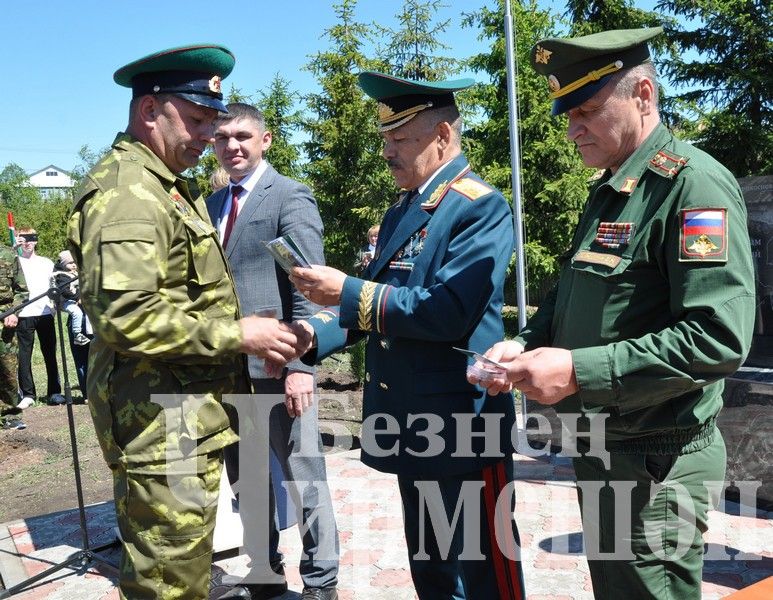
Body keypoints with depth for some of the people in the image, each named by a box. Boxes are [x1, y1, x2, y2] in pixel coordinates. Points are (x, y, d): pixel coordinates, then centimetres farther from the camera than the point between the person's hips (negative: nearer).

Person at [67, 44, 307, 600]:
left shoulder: (170, 187, 18)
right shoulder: (126, 189, -15)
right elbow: (126, 314, -26)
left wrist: (245, 334, 13)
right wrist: (238, 335, -19)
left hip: (189, 420, 10)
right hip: (163, 426, -10)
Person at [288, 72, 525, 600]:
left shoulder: (481, 207, -13)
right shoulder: (401, 211, 14)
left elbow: (447, 313, -25)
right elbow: (374, 306, 15)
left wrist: (347, 291, -22)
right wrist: (311, 336, -2)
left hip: (461, 426, -8)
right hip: (410, 426, 9)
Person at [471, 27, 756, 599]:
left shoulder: (695, 183, -17)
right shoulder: (607, 190, 11)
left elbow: (718, 339, -26)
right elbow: (570, 297, 19)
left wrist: (579, 371, -27)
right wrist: (525, 344, -1)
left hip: (656, 465, -9)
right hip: (601, 450, 9)